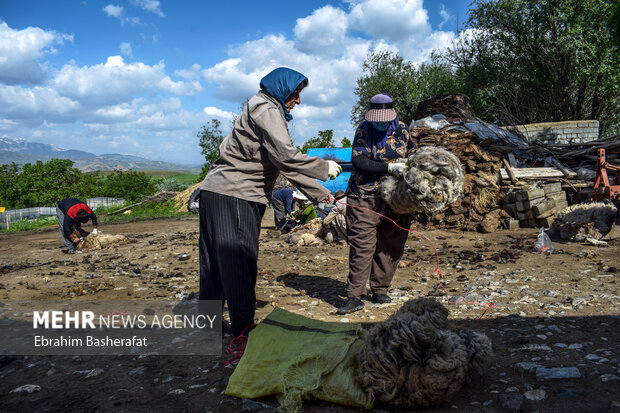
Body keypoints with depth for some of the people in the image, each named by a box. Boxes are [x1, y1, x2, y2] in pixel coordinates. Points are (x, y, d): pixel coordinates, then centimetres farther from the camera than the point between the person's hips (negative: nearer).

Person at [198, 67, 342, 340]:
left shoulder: (268, 111, 25)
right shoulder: (266, 110, -7)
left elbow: (284, 164, 21)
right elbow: (285, 155, -21)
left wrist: (320, 193, 18)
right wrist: (324, 168, -11)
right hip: (235, 196, -10)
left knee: (216, 262, 15)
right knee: (239, 261, -6)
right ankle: (243, 329, 1)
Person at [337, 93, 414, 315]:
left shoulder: (402, 130, 7)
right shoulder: (363, 131, -2)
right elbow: (358, 161, -14)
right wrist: (389, 167, -23)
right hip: (365, 197, -3)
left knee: (389, 246, 8)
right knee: (362, 246, -7)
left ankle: (380, 290, 23)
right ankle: (354, 296, -2)